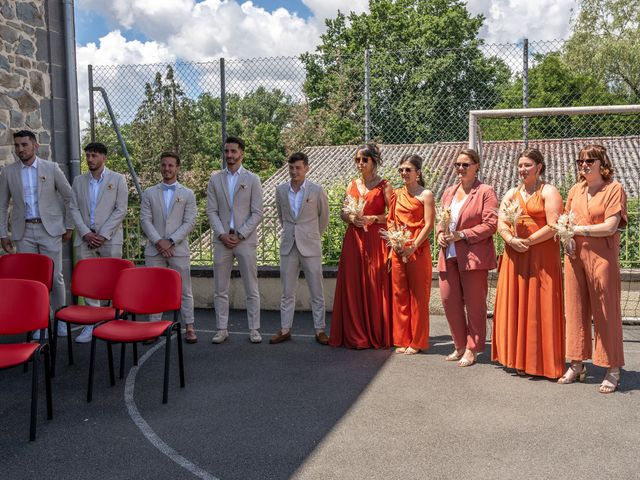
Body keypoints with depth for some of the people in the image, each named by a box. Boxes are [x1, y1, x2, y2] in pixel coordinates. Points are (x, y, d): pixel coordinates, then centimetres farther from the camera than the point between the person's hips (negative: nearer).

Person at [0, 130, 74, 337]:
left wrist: (69, 226, 5)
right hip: (24, 232, 2)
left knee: (55, 276, 0)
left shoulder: (51, 168, 1)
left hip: (49, 229, -2)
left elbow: (69, 197, 6)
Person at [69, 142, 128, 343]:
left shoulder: (118, 179, 3)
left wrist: (103, 234, -10)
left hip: (110, 238, -3)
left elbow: (121, 210, -4)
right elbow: (74, 209, 8)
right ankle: (91, 323, 7)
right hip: (85, 238, 3)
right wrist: (86, 232, -7)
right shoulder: (79, 181, 13)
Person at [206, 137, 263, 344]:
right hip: (222, 240, 2)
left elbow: (257, 213, -3)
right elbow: (211, 211, 4)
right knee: (220, 289, 5)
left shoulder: (252, 179, 2)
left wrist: (240, 235, -11)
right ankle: (222, 329, 14)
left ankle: (254, 329, 10)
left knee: (251, 289, 2)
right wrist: (222, 234, -9)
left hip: (246, 240, -2)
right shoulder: (215, 179, 9)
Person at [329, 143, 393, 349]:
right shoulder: (352, 185, 13)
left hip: (376, 240, -4)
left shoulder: (384, 186, 1)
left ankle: (377, 335, 8)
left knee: (375, 286, -3)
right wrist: (351, 218, -8)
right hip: (354, 239, 4)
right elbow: (343, 213, 13)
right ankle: (355, 335, 10)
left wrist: (373, 218, -16)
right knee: (353, 286, 2)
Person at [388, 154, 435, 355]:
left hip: (418, 250, -5)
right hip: (397, 250, 6)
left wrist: (413, 246, -16)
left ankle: (417, 342, 12)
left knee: (418, 295, 2)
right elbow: (391, 221, 14)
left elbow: (429, 224, -10)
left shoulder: (426, 195, -4)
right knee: (399, 294, 8)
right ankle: (402, 340, 18)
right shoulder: (397, 194, 13)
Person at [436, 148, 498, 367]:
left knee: (474, 304, 3)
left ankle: (472, 349, 15)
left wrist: (462, 235, -16)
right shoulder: (448, 192, 17)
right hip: (449, 255, 6)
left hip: (473, 255, -6)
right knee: (449, 300, 5)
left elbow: (490, 224, -10)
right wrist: (440, 234, 0)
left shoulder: (485, 192, -3)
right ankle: (459, 345, 22)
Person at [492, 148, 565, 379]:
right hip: (514, 257, 5)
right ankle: (519, 359, 14)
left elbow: (553, 226, -12)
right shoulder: (511, 193, 16)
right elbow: (501, 224, 6)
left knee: (539, 308, -3)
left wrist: (528, 242, -16)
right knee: (515, 306, 5)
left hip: (541, 256, -5)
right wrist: (511, 240, -13)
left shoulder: (548, 192, -1)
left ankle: (541, 361, 6)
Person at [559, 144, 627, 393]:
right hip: (575, 255, 5)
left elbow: (610, 226, -11)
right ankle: (577, 365, 18)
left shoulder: (614, 188, -3)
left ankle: (613, 369, 10)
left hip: (602, 255, -5)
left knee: (606, 312, 0)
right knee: (576, 309, 8)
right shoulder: (575, 190, 14)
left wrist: (578, 229, -8)